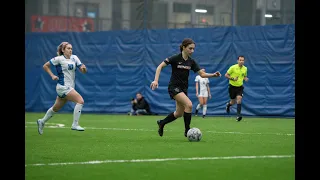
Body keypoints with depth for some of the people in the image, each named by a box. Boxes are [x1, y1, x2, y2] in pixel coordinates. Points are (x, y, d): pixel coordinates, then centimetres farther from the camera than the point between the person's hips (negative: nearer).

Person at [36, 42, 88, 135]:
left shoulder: (74, 58, 8)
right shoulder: (59, 59, -8)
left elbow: (83, 71, 5)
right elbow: (45, 66, 0)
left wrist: (83, 68, -17)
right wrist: (52, 76, -8)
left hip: (70, 87, 7)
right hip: (63, 86, -7)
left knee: (56, 108, 19)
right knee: (80, 100, -20)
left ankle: (42, 121, 38)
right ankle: (75, 124, -17)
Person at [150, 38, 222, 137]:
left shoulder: (191, 61, 2)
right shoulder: (175, 58, -14)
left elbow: (202, 74, 2)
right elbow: (160, 66, -12)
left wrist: (214, 75, -15)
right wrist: (156, 80, -22)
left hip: (183, 88, 7)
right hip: (174, 87, -7)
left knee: (179, 113, 13)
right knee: (189, 104, -26)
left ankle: (161, 123, 39)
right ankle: (187, 131, -15)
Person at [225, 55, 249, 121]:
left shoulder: (245, 69, 1)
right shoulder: (233, 67, -12)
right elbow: (226, 75, -7)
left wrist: (245, 79, -6)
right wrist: (232, 78, -22)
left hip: (240, 86, 2)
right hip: (232, 86, -2)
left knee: (239, 99, -20)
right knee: (233, 102, 8)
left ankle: (238, 115, -21)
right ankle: (228, 104, 47)